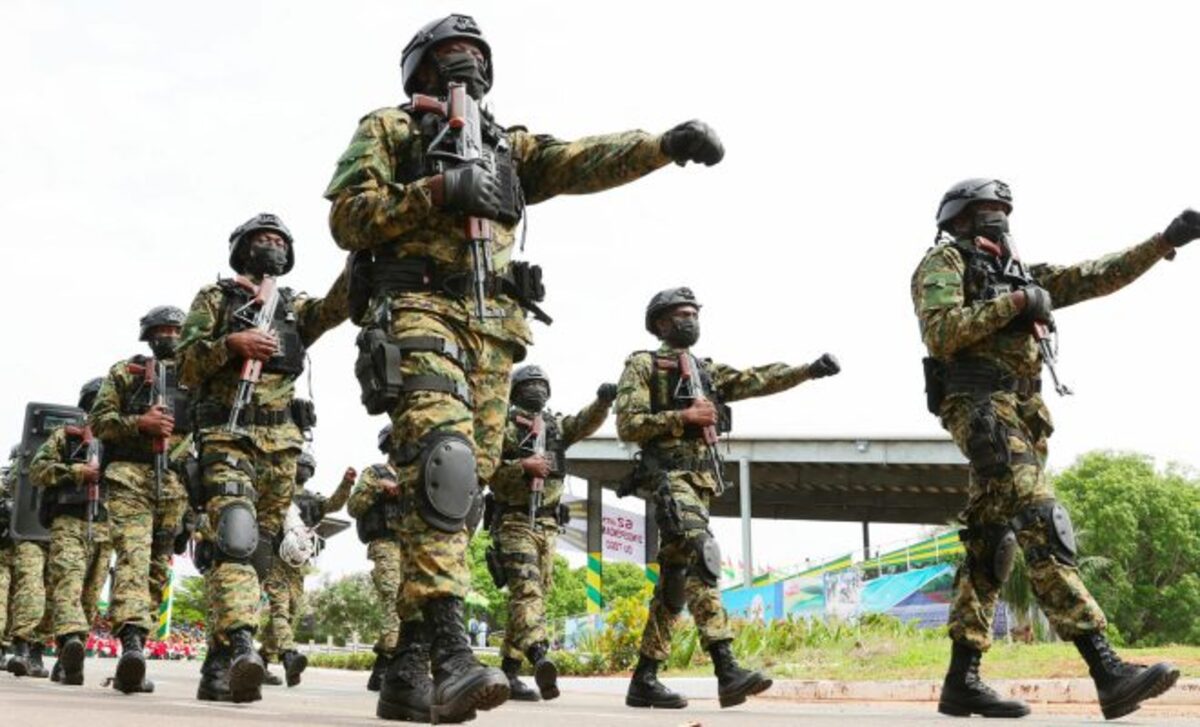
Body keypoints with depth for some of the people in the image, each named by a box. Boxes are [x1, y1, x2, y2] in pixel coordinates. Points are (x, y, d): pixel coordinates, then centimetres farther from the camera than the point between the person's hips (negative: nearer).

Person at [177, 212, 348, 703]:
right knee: (234, 537, -23)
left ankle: (218, 663, 9)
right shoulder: (215, 298, 14)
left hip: (280, 441, 4)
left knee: (259, 547, 3)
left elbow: (334, 308, -1)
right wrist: (231, 343, -12)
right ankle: (240, 647, -39)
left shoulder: (294, 308, 22)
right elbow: (186, 365, 5)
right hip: (227, 432, -4)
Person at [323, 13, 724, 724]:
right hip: (418, 310, -5)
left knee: (463, 490, 0)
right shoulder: (389, 128, 16)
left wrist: (666, 143, -7)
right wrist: (436, 193, -9)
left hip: (493, 327, 5)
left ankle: (404, 669, 7)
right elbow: (347, 217, 4)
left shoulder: (508, 145, 28)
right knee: (442, 468, -25)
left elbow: (584, 161, 10)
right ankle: (452, 652, -33)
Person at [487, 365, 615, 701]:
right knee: (526, 589, -21)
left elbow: (587, 422, -2)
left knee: (535, 594, 7)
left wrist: (603, 402, -22)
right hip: (513, 521, -6)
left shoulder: (557, 425, 16)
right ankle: (540, 657, -39)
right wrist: (522, 466, -17)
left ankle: (509, 670, 15)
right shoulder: (502, 426, 2)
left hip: (547, 524, 6)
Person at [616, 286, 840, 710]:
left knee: (676, 579, 6)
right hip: (670, 476, -8)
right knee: (700, 561, -22)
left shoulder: (707, 372, 24)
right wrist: (684, 415, -11)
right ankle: (727, 671, -31)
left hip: (701, 480, 8)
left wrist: (809, 370, -1)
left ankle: (644, 679, 11)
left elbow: (759, 380, 11)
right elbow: (627, 425, -6)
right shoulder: (643, 365, 4)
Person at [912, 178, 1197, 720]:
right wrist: (1014, 302, -9)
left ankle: (961, 682, 6)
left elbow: (1098, 277, 23)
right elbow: (940, 334, -12)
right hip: (982, 407, -8)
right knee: (1042, 525, -19)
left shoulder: (1018, 273, 27)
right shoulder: (943, 262, 5)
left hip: (1022, 412, 8)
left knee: (989, 544, 4)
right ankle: (1107, 671, -26)